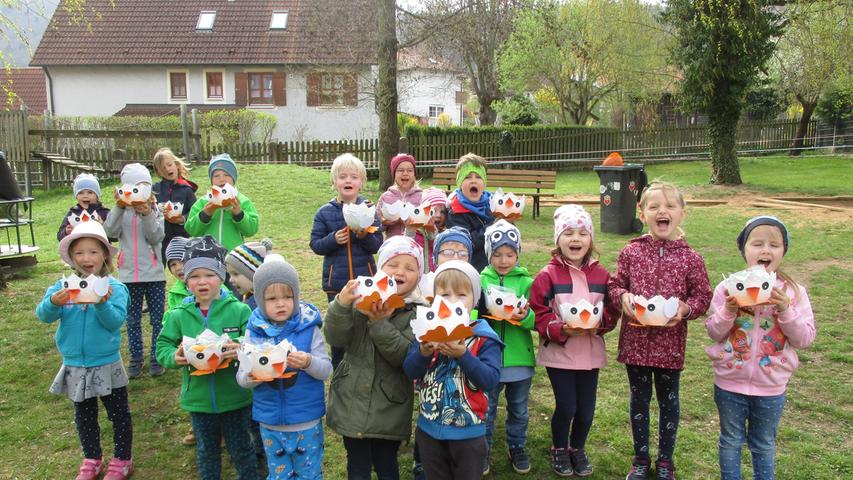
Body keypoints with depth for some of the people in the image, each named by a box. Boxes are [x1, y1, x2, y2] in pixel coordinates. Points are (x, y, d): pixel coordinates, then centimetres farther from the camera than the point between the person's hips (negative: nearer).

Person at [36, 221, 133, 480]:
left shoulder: (115, 288, -13)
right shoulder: (62, 287, -4)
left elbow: (115, 322, -20)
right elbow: (43, 315, -15)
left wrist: (102, 304, -37)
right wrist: (53, 302, -35)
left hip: (107, 365, -3)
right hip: (75, 366, 3)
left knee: (119, 413, 11)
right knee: (84, 417, 20)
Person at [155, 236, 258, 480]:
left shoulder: (239, 310, -12)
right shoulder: (178, 315, -3)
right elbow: (162, 347, 1)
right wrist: (174, 356, -20)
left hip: (235, 397, -2)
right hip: (198, 398, 3)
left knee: (240, 448, 15)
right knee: (206, 451, 22)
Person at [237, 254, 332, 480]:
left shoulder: (309, 328, -11)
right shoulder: (254, 332, -5)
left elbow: (326, 369, -10)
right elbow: (241, 375, -3)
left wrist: (308, 363, -31)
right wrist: (251, 377, -25)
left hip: (307, 422, -2)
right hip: (270, 423, 2)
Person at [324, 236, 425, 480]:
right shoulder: (362, 297, -3)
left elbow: (406, 356, -19)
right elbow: (336, 339, -10)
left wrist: (379, 323, -28)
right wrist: (342, 304, -27)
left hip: (389, 408, -1)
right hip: (351, 402, 2)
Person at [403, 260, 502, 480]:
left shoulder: (484, 338, -11)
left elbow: (491, 380, -21)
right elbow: (410, 371, -7)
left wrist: (463, 355, -31)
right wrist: (424, 352, -26)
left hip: (468, 431, -3)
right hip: (429, 429, 3)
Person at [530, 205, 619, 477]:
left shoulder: (601, 275, 0)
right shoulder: (548, 275, -10)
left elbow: (612, 311, 5)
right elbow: (539, 314, -10)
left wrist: (599, 324, -15)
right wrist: (562, 329, -24)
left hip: (591, 353, 3)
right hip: (558, 352, -3)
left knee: (586, 409, 9)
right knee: (566, 407, 3)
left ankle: (577, 449, 37)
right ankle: (559, 450, 31)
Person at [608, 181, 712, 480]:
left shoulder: (690, 258, -5)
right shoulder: (631, 252, -3)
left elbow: (703, 296, 0)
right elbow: (613, 285, 4)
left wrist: (686, 308, -19)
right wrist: (623, 296, -17)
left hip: (670, 342, -1)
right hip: (635, 340, 1)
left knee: (669, 400, 15)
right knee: (639, 399, 15)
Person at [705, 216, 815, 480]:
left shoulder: (794, 292, -7)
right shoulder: (728, 287, -9)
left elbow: (804, 339, -9)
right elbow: (714, 332, -6)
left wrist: (785, 310, -23)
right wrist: (728, 310, -23)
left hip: (771, 386, 1)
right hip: (730, 382, 0)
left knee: (764, 445, 19)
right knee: (731, 441, 17)